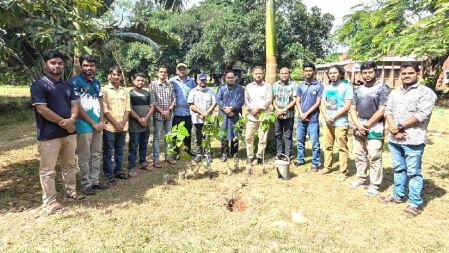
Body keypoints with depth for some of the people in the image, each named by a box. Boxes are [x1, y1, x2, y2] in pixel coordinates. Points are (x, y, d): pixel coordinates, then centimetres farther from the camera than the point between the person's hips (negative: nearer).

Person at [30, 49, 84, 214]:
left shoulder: (67, 85, 13)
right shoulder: (39, 85, -8)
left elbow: (74, 104, 7)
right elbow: (41, 109, -16)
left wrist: (72, 119, -14)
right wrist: (64, 123, -14)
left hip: (69, 132, 7)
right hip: (49, 135, -7)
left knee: (70, 165, 18)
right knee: (48, 170, 3)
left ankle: (70, 191, 33)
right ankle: (49, 201, 14)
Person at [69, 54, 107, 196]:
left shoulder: (96, 82, 12)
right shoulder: (75, 82, -9)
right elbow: (77, 107, -13)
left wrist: (101, 121, 0)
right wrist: (92, 123, -11)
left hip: (98, 124, 7)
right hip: (84, 126, -7)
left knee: (96, 155, 13)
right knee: (84, 157, 2)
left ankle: (95, 181, 24)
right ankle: (86, 185, 14)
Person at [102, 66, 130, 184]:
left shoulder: (125, 91, 10)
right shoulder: (104, 90, -5)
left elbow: (127, 109, 7)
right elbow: (104, 110, -10)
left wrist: (122, 123, -6)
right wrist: (115, 123, -13)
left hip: (123, 126, 5)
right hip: (109, 126, -5)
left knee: (119, 150, 14)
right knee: (108, 152, 3)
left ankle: (118, 171, 27)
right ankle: (109, 176, 11)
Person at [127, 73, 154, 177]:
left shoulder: (147, 93, 11)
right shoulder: (130, 93, -4)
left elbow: (152, 107, 6)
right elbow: (129, 109, -11)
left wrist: (146, 118, -9)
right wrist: (139, 119, -14)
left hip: (146, 125, 5)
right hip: (134, 126, -5)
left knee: (144, 146, 15)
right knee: (133, 147, -1)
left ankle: (143, 163, 27)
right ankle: (131, 168, 5)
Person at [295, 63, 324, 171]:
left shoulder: (319, 86, -4)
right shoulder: (300, 86, 9)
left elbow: (318, 103, -8)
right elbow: (297, 101, 6)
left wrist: (306, 114, -11)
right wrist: (301, 114, -8)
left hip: (313, 119, -4)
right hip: (300, 119, 5)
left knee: (314, 143, 0)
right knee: (299, 141, 14)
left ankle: (315, 163, 11)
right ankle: (300, 159, 28)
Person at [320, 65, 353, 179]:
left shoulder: (347, 87, -4)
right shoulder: (327, 87, 12)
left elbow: (347, 106, -11)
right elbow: (322, 104, 9)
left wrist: (333, 116, -14)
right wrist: (326, 116, -9)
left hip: (340, 123, -5)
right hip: (327, 122, 5)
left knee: (342, 148, -1)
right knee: (327, 146, 12)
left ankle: (343, 172, 6)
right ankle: (327, 167, 24)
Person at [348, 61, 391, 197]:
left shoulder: (383, 88, -5)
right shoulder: (358, 90, 12)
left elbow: (381, 110, -12)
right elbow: (352, 109, 9)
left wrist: (366, 125, -11)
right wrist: (358, 124, -7)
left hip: (374, 129, -6)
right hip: (358, 128, 6)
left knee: (374, 158, -2)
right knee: (359, 155, 14)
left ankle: (374, 185, 8)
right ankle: (361, 178, 30)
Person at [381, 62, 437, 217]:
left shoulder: (426, 92, -4)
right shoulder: (395, 92, 14)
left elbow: (421, 114, -15)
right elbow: (388, 111, 7)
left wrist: (399, 126, -13)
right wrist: (393, 128, -10)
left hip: (413, 140, -5)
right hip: (394, 139, 6)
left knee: (413, 172, 2)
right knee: (398, 169, 17)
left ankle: (414, 203, 13)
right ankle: (397, 195, 30)